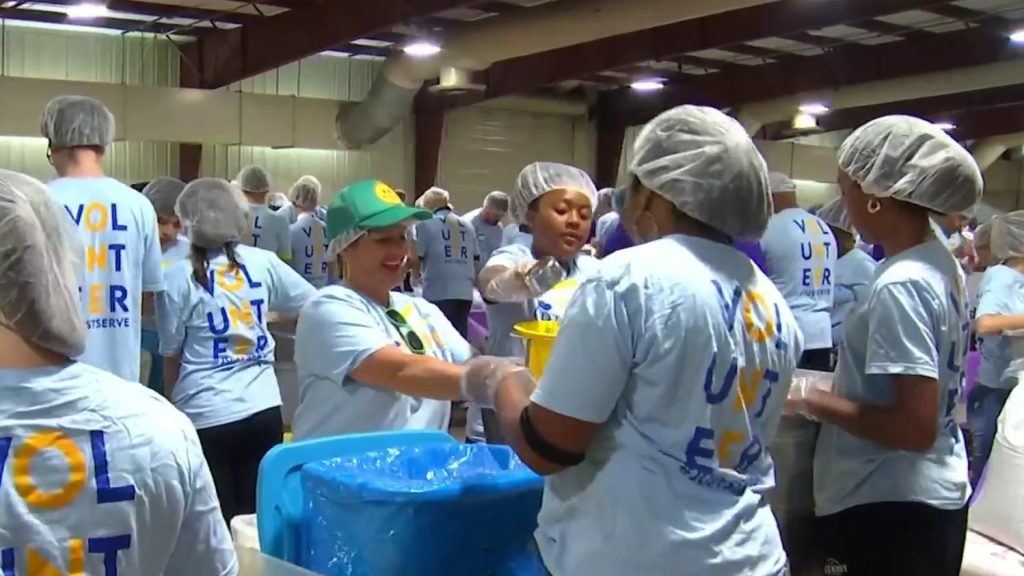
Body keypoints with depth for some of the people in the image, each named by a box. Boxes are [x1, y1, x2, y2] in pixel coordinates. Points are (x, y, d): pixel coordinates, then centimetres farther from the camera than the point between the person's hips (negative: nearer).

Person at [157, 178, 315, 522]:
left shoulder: (179, 277, -7)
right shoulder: (263, 262, 1)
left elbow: (171, 355, 1)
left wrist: (171, 406, 16)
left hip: (206, 415, -3)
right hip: (264, 407, 3)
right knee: (259, 516, 12)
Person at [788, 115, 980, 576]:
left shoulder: (900, 285, -23)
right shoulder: (941, 264, 5)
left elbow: (915, 426, -26)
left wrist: (812, 400, -17)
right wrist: (838, 384, 12)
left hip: (890, 508, -9)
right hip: (934, 496, 9)